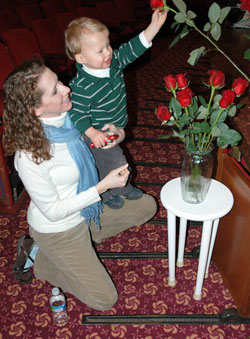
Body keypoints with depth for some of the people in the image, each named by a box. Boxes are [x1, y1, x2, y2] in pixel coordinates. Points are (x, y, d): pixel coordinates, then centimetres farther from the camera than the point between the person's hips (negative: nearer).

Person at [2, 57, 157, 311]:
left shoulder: (66, 116, -14)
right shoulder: (29, 156, -34)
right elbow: (52, 211, -25)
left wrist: (111, 134, -15)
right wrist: (104, 186, -27)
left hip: (87, 209, 7)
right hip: (58, 229, -7)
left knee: (147, 206, 16)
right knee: (105, 299, 2)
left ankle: (86, 236, 14)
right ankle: (37, 257, 13)